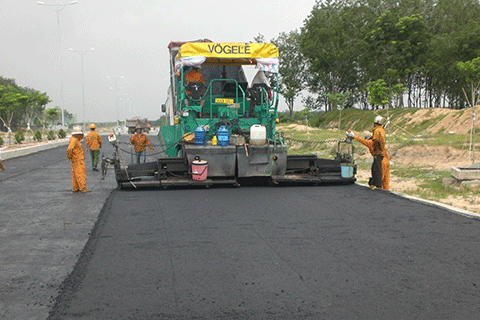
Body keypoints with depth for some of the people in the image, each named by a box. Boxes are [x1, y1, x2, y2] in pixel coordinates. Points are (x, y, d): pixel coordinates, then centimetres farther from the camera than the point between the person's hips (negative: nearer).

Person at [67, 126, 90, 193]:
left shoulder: (76, 139, 13)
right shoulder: (73, 140, -16)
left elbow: (81, 138, 34)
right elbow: (69, 149, -27)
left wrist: (81, 133, 13)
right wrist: (69, 157, -15)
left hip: (78, 159, 10)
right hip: (78, 160, -10)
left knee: (75, 174, 11)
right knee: (81, 173, -11)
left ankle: (75, 188, 16)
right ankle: (83, 188, -13)